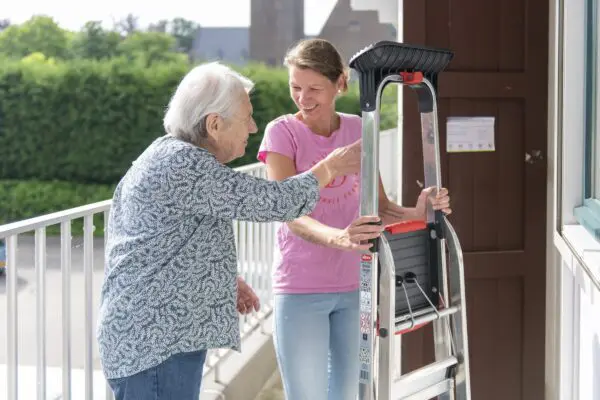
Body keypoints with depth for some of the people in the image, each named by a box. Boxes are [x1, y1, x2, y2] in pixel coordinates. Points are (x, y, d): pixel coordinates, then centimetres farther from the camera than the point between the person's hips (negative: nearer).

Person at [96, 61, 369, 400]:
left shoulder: (168, 156, 14)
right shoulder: (184, 165, -19)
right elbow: (275, 201, -18)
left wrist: (224, 278, 16)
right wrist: (330, 168, -4)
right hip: (154, 342, -11)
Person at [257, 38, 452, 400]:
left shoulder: (359, 130, 4)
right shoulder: (282, 132, -9)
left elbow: (380, 207, 3)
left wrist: (415, 213, -20)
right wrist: (339, 239, -42)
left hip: (353, 287, 4)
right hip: (301, 289, -4)